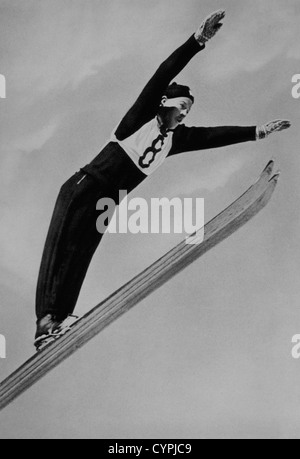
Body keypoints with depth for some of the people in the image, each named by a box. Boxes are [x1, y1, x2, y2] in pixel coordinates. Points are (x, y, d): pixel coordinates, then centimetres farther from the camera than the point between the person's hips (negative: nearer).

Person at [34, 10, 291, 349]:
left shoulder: (176, 138, 16)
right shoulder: (143, 115, 1)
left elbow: (215, 135, 17)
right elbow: (163, 74, -10)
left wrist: (256, 132, 14)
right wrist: (198, 40, -16)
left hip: (107, 202, 6)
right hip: (83, 187, -6)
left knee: (80, 258, -7)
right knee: (62, 246, -18)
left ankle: (58, 323, -17)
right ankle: (48, 318, -26)